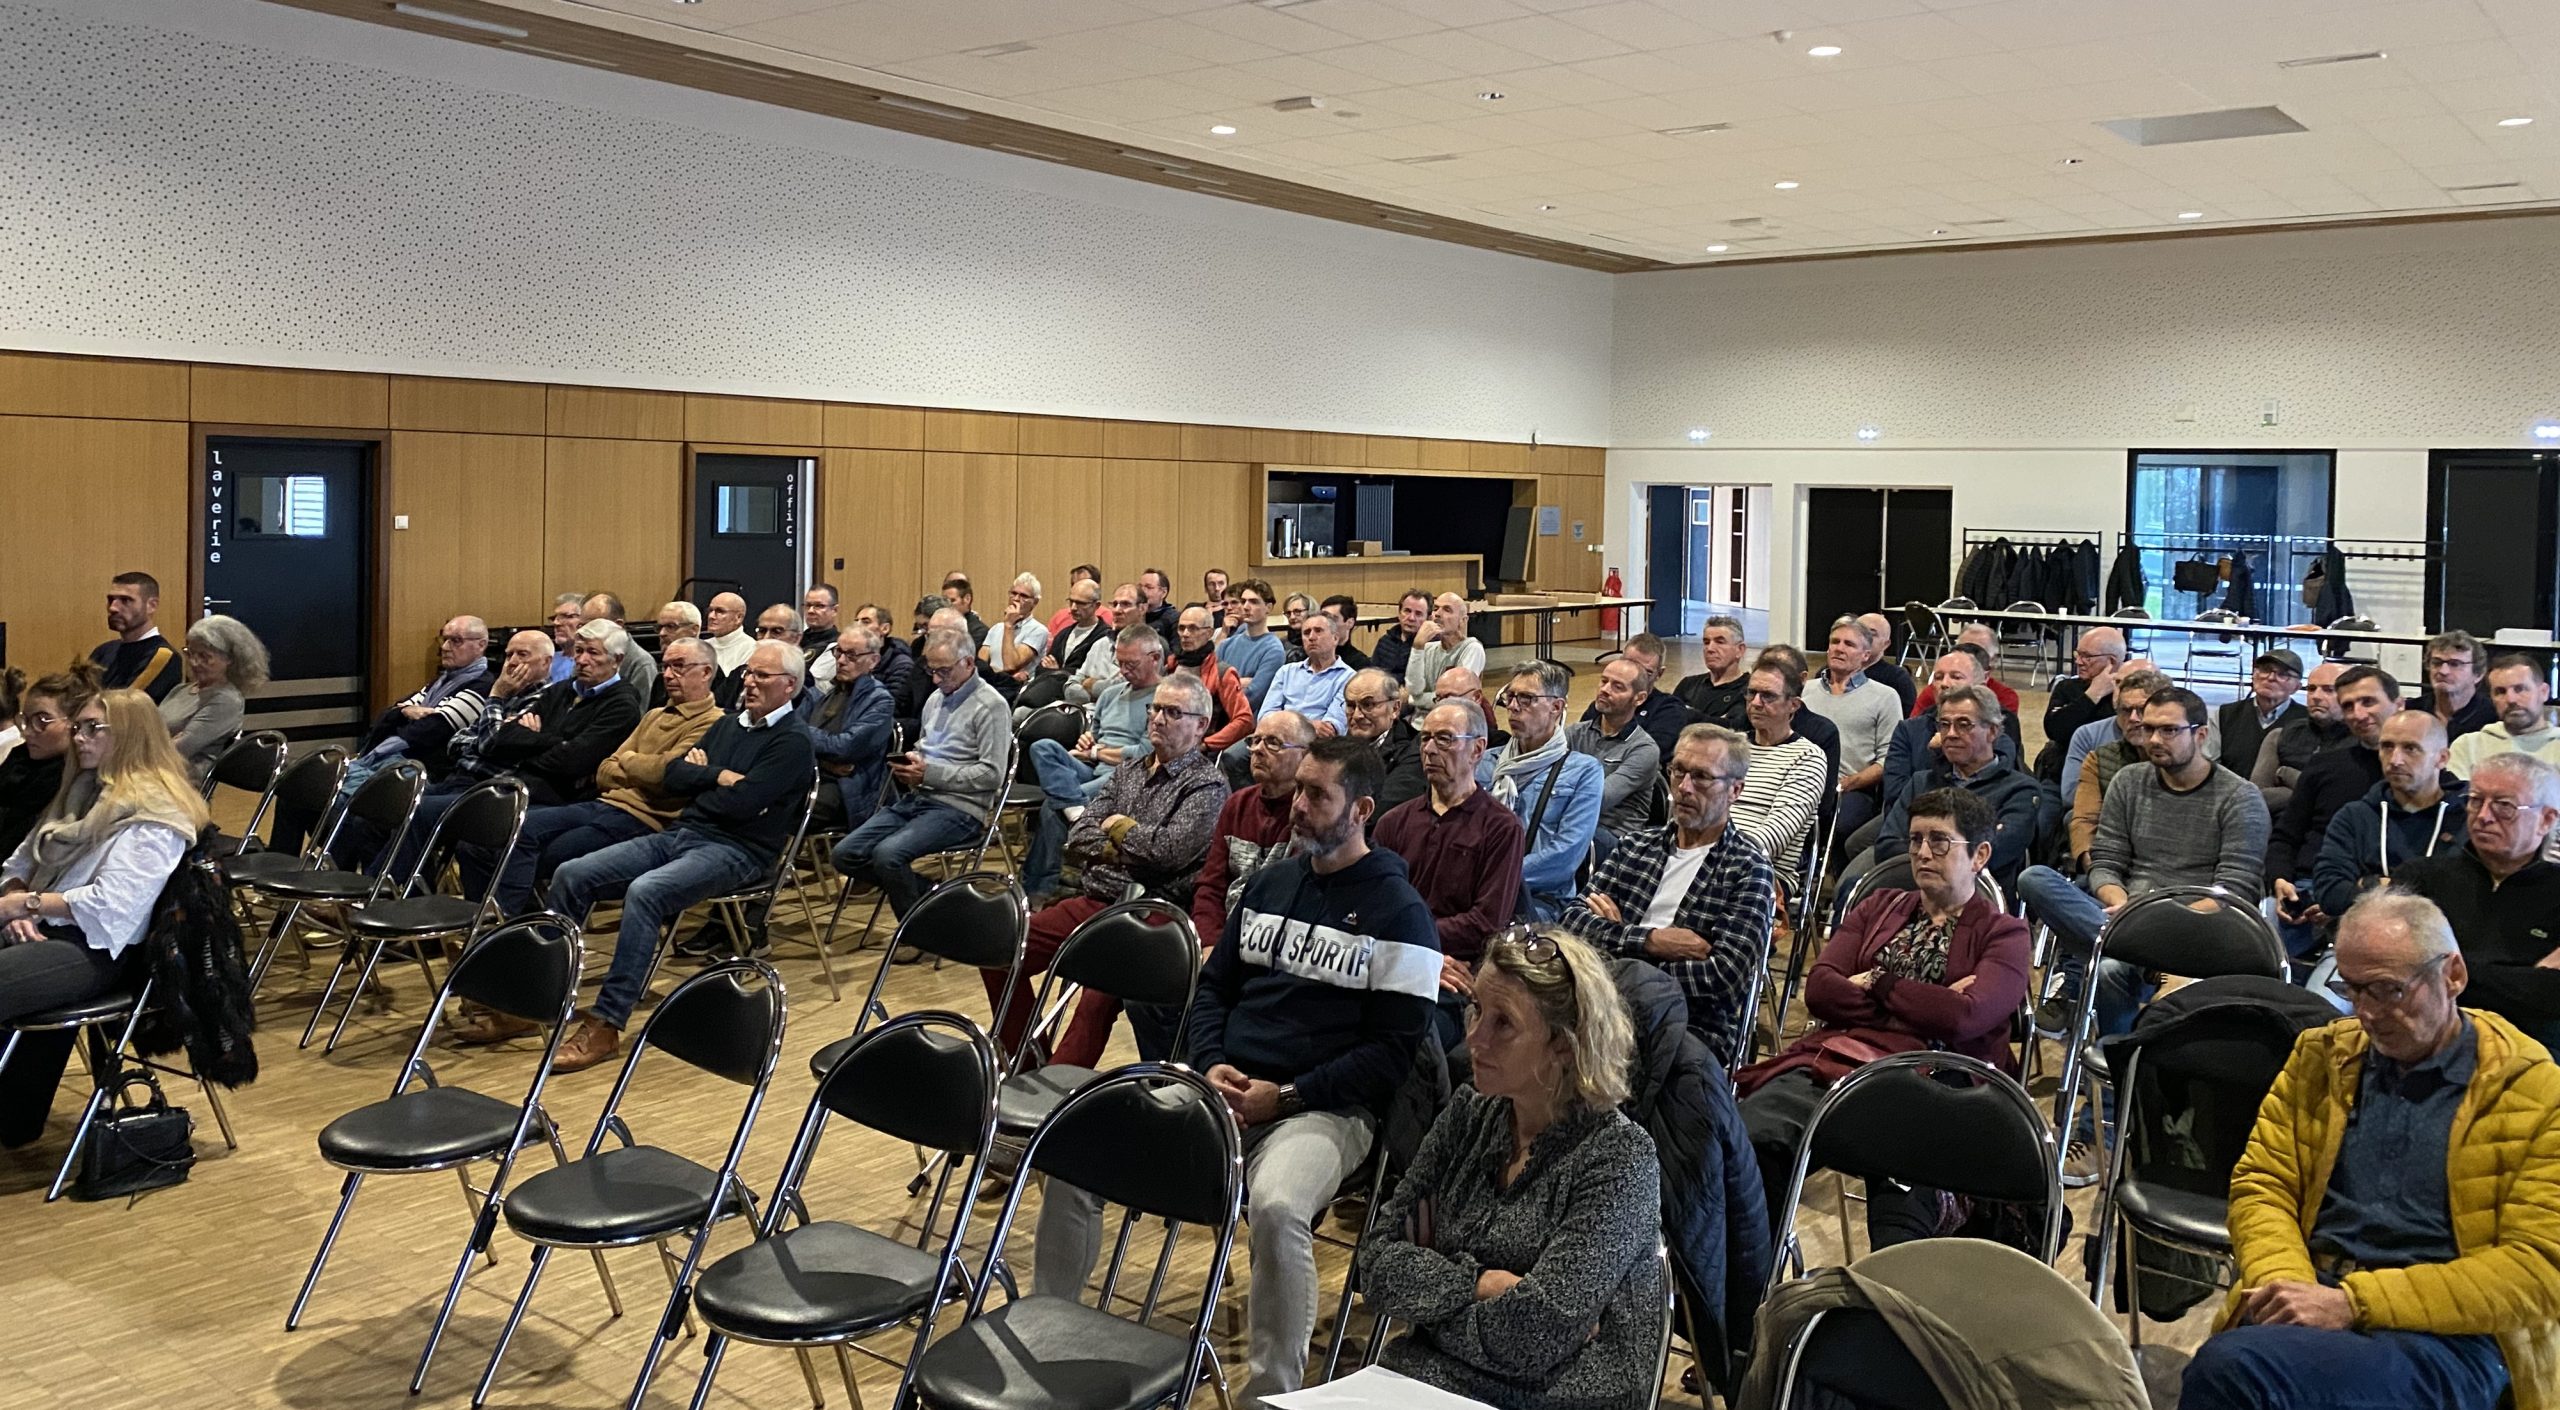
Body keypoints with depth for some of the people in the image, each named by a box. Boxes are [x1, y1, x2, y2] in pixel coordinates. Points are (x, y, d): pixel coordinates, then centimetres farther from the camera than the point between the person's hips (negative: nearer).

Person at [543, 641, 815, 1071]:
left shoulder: (792, 742, -5)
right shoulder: (729, 724, 20)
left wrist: (702, 775, 1)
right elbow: (673, 776, 12)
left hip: (735, 851, -8)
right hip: (679, 835, 8)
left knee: (644, 892, -34)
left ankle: (607, 1024, -32)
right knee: (571, 875, -7)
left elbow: (741, 802, -17)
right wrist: (720, 776, -3)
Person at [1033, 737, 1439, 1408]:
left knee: (1277, 1208, -38)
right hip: (1226, 1086, 6)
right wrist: (1212, 1064, 0)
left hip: (1326, 1107, -6)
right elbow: (1213, 984, 21)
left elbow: (1394, 1051, -7)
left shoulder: (1398, 912, -3)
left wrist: (1286, 1095, -14)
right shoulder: (1270, 881, 16)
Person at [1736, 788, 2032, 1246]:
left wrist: (1876, 985, 6)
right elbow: (1818, 988, 12)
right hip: (1829, 1062, 3)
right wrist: (1923, 1004, 2)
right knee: (1749, 1137, -30)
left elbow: (1965, 1016, -6)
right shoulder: (1880, 906, 29)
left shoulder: (2004, 935, 16)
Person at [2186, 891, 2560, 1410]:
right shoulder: (2320, 1058, 16)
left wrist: (2354, 1303, -15)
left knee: (2230, 1367, -35)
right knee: (2226, 1362, -36)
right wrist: (2286, 1286, -9)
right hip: (2313, 1300, 4)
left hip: (2448, 1335, -4)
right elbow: (2261, 1186, 14)